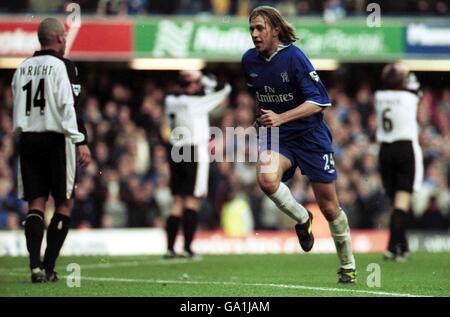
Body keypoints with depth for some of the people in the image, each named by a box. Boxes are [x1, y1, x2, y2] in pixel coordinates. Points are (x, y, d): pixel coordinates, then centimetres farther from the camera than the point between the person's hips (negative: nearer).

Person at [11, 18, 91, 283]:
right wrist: (81, 142, -15)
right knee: (64, 203, 5)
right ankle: (49, 268, -1)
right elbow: (69, 107, -14)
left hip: (28, 139, 5)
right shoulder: (62, 66, -7)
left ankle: (35, 266, -9)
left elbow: (17, 108, 13)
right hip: (56, 139, -5)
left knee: (36, 203, 5)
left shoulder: (23, 68, 12)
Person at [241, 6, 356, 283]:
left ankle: (348, 266, 23)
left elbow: (318, 102, -21)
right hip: (276, 137, 4)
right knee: (266, 178, -30)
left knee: (329, 207, 3)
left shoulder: (294, 57, -16)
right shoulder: (249, 60, 1)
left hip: (311, 136, -4)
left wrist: (280, 118, -31)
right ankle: (302, 218, -2)